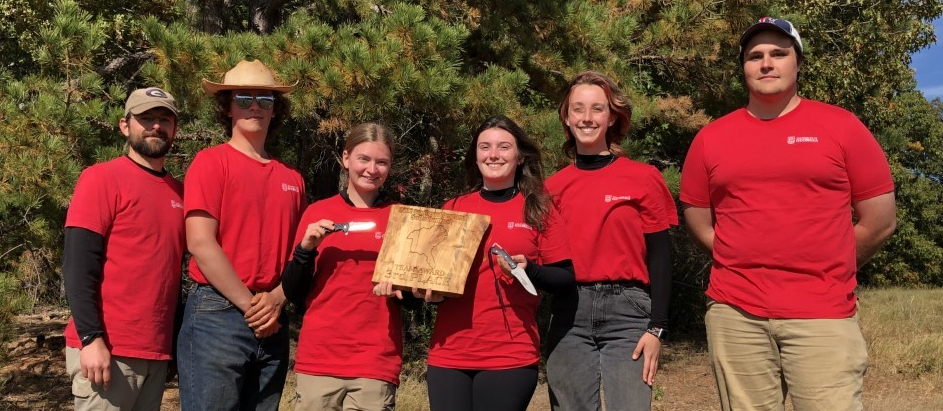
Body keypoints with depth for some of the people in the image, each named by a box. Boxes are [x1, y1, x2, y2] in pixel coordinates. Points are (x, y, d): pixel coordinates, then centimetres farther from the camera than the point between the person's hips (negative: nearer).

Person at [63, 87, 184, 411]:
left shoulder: (179, 191, 14)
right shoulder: (102, 178, -4)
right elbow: (78, 266, -12)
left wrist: (177, 341, 12)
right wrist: (91, 339, -20)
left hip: (158, 352, 6)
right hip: (108, 350, -6)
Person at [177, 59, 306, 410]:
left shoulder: (292, 179, 13)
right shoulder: (210, 162, -3)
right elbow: (200, 243, -12)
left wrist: (277, 299, -5)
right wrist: (249, 304, -11)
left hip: (272, 322, 5)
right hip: (218, 314, -5)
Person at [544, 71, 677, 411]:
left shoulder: (644, 178, 1)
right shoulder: (553, 187, 8)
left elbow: (659, 259, 0)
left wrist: (657, 328, -6)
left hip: (627, 310, -2)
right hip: (568, 314, 3)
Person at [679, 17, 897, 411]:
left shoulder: (842, 126, 3)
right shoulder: (710, 138, 8)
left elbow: (879, 221, 5)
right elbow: (700, 226, 14)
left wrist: (823, 272, 10)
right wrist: (748, 266, 10)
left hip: (824, 316, -1)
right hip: (734, 314, 2)